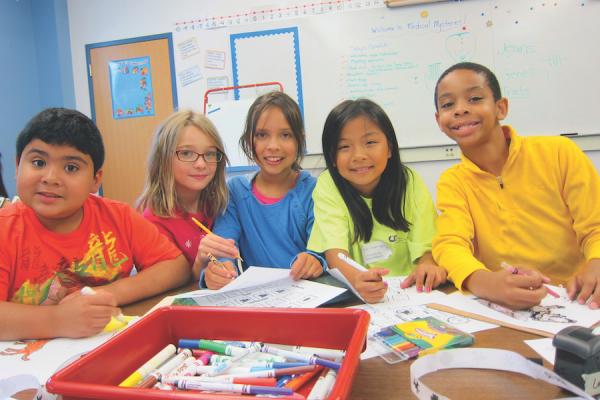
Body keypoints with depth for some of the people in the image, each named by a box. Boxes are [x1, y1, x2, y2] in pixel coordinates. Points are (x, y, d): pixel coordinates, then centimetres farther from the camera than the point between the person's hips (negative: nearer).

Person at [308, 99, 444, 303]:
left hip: (408, 290, 1)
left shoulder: (410, 182, -5)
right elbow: (334, 251, -21)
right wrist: (357, 278, -42)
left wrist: (428, 265, -31)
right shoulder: (327, 186, -10)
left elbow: (425, 247, -8)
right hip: (351, 294, 0)